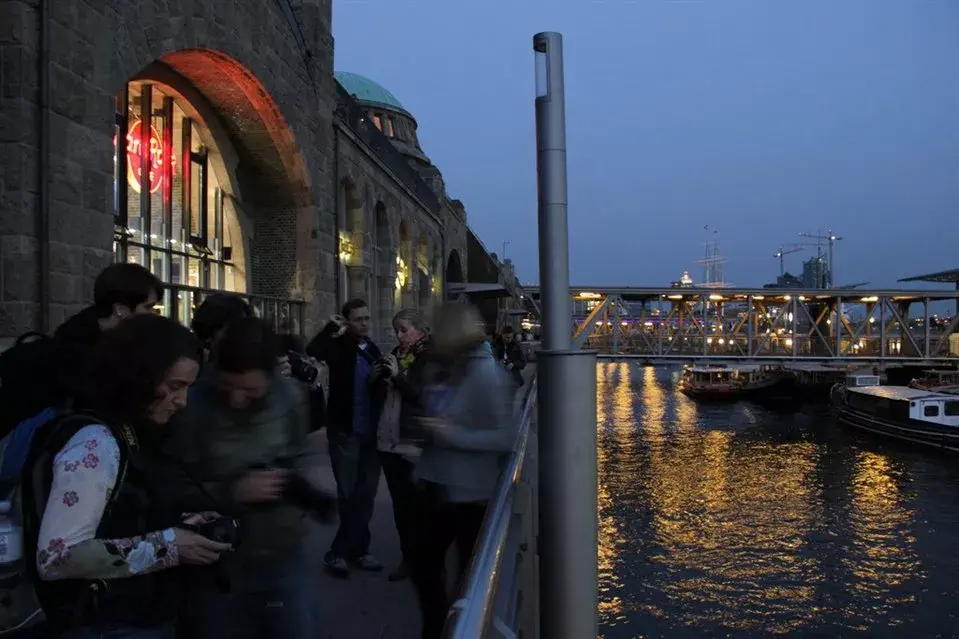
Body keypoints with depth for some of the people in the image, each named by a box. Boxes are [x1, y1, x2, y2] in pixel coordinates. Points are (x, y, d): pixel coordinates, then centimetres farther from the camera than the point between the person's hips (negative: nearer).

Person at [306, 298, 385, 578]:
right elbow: (311, 353, -28)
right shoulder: (338, 345, -6)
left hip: (370, 431, 6)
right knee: (349, 494, -1)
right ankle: (357, 549, 13)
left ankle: (340, 552, 20)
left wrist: (377, 379, -3)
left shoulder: (372, 349, 11)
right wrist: (332, 329, -26)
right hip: (345, 430, -6)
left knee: (366, 494, 9)